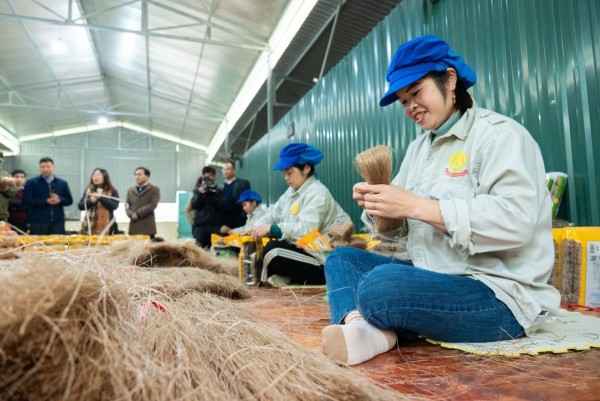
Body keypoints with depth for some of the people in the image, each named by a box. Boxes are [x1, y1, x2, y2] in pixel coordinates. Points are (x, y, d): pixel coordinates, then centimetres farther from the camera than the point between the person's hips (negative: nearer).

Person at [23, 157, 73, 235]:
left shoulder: (62, 183, 13)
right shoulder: (31, 183, 4)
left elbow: (69, 200, 13)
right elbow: (26, 200, -5)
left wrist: (59, 200, -10)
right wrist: (46, 201, -13)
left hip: (58, 222, 3)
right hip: (38, 222, -3)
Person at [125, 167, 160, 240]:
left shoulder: (154, 189, 4)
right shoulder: (130, 190, 19)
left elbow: (153, 204, -8)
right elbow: (127, 205, 12)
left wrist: (138, 214, -13)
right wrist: (131, 214, -9)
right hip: (134, 227, 4)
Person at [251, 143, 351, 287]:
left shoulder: (317, 193, -15)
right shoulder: (292, 191, 13)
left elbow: (306, 229, -28)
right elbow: (273, 214, 6)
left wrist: (271, 229, -30)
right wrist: (256, 228, -12)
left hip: (325, 260, -9)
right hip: (305, 251, 9)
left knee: (274, 250, -25)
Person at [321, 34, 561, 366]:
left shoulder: (499, 134, -9)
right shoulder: (419, 147, 15)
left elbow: (516, 221, -24)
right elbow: (399, 223, 14)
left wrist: (415, 205, -24)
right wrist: (377, 206, -11)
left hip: (499, 295, -9)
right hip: (433, 280, 9)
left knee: (379, 286, -35)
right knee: (340, 258, 4)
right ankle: (361, 326, -19)